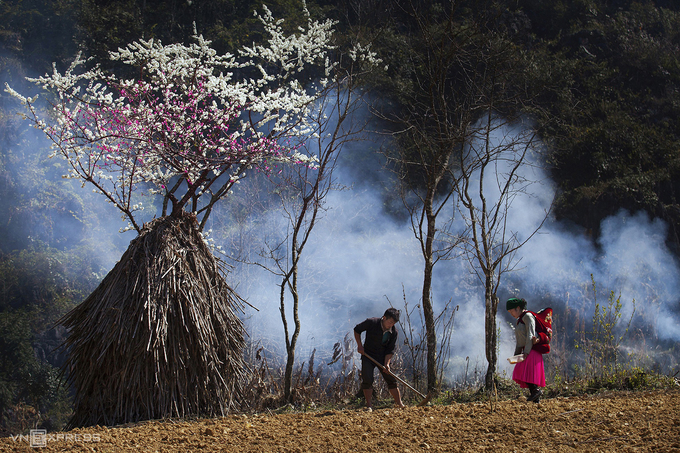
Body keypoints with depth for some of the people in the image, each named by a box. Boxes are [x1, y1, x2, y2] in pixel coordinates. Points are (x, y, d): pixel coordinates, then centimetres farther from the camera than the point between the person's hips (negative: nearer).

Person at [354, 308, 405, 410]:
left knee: (391, 379, -1)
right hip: (368, 355, -2)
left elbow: (390, 350, -4)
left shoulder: (393, 331, -9)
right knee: (367, 380, -13)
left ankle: (399, 404, 7)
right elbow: (357, 330, -2)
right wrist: (360, 346, -8)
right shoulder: (371, 323, -17)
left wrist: (386, 363, -17)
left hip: (383, 357, 2)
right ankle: (369, 405, -7)